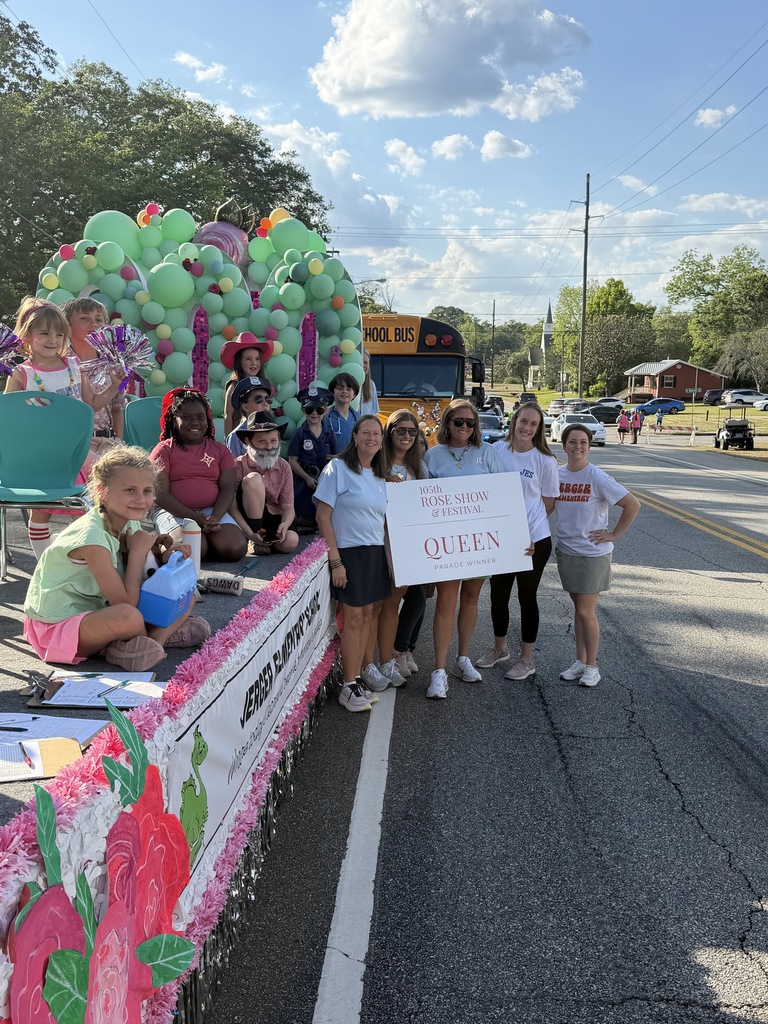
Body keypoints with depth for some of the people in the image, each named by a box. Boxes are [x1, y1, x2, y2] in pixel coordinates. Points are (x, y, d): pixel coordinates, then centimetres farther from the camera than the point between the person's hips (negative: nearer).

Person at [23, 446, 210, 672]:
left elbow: (142, 585, 5)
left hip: (100, 615, 8)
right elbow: (126, 604, -27)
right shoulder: (92, 537, -26)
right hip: (58, 626, -8)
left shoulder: (130, 525, -2)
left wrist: (164, 557, -14)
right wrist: (138, 551, -19)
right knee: (129, 617, -39)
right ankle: (161, 633, -9)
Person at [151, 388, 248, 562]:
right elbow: (160, 494, -5)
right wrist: (198, 519, -17)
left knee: (237, 548, -25)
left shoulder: (220, 450, 15)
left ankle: (207, 542, 3)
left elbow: (228, 489, 4)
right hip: (174, 513, -3)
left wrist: (214, 518, -17)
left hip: (212, 511, 3)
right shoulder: (164, 450, 6)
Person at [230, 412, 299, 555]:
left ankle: (266, 541, 6)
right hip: (248, 519, -3)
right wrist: (250, 534, -29)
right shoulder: (239, 465, -11)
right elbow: (232, 507, -16)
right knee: (253, 479, -28)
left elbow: (288, 507, -3)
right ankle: (256, 541, -19)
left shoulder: (284, 467, 0)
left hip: (274, 519, 3)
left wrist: (285, 524, -27)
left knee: (290, 541, -31)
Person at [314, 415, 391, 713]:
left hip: (376, 554, 6)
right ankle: (349, 688, 6)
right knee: (353, 618, -4)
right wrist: (335, 561, -15)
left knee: (366, 616, 9)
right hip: (350, 552, -6)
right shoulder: (338, 468, -7)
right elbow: (323, 516, -11)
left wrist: (388, 554, 10)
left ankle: (357, 679, 18)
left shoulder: (379, 476, 13)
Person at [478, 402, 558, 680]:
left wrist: (527, 521, -3)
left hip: (533, 541, -3)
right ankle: (499, 649, 37)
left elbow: (548, 504, 0)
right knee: (498, 595, 15)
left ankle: (526, 660, 22)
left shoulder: (545, 461, -8)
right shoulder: (497, 450, -1)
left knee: (527, 597, 8)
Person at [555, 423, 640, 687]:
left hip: (593, 554, -5)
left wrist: (614, 534, -11)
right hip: (566, 551, 5)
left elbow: (632, 505, -12)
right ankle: (580, 661, 25)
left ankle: (592, 666, 13)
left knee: (585, 612, -2)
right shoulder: (557, 475, 0)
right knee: (578, 609, 15)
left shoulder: (597, 478, -15)